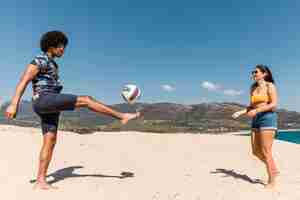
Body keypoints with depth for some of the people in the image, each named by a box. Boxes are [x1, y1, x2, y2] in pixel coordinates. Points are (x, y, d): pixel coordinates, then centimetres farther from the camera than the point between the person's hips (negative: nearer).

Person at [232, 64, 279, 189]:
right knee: (256, 152, 7)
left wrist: (256, 111, -22)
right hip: (256, 121, 7)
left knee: (266, 152, -6)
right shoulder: (253, 88, 16)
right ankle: (274, 170, 28)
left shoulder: (270, 86, -3)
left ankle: (272, 181, 8)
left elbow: (274, 104, -13)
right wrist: (240, 112, 3)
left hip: (268, 119, -7)